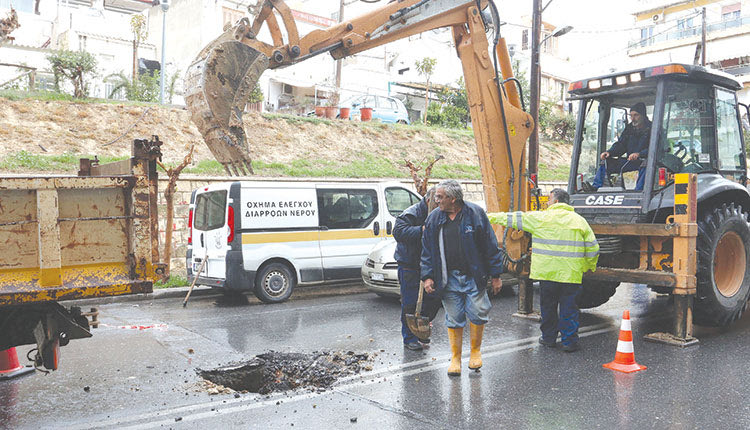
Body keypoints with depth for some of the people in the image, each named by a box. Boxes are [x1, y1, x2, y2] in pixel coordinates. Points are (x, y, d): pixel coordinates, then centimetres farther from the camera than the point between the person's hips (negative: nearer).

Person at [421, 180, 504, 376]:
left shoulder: (475, 214, -6)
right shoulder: (434, 218, 3)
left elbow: (491, 246, -3)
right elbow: (427, 251, 8)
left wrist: (496, 275, -3)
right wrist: (427, 276, -1)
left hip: (474, 277, -2)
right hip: (449, 279, 2)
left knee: (477, 314, 1)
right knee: (454, 319, 7)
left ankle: (475, 351, 25)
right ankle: (455, 358, 21)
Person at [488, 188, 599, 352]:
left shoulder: (541, 218, -2)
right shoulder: (579, 220, 5)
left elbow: (515, 219, 4)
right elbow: (593, 248, 5)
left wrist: (492, 217, 15)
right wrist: (589, 266, 21)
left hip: (547, 271, -1)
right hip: (571, 274, 1)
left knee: (548, 306, 12)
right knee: (569, 308, 6)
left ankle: (548, 337, 23)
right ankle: (569, 341, 8)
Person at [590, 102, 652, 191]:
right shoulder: (629, 128, 15)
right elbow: (620, 145, 13)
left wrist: (639, 154, -34)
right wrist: (609, 152, -8)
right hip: (630, 161, 6)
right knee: (605, 162, -6)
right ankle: (595, 188, -17)